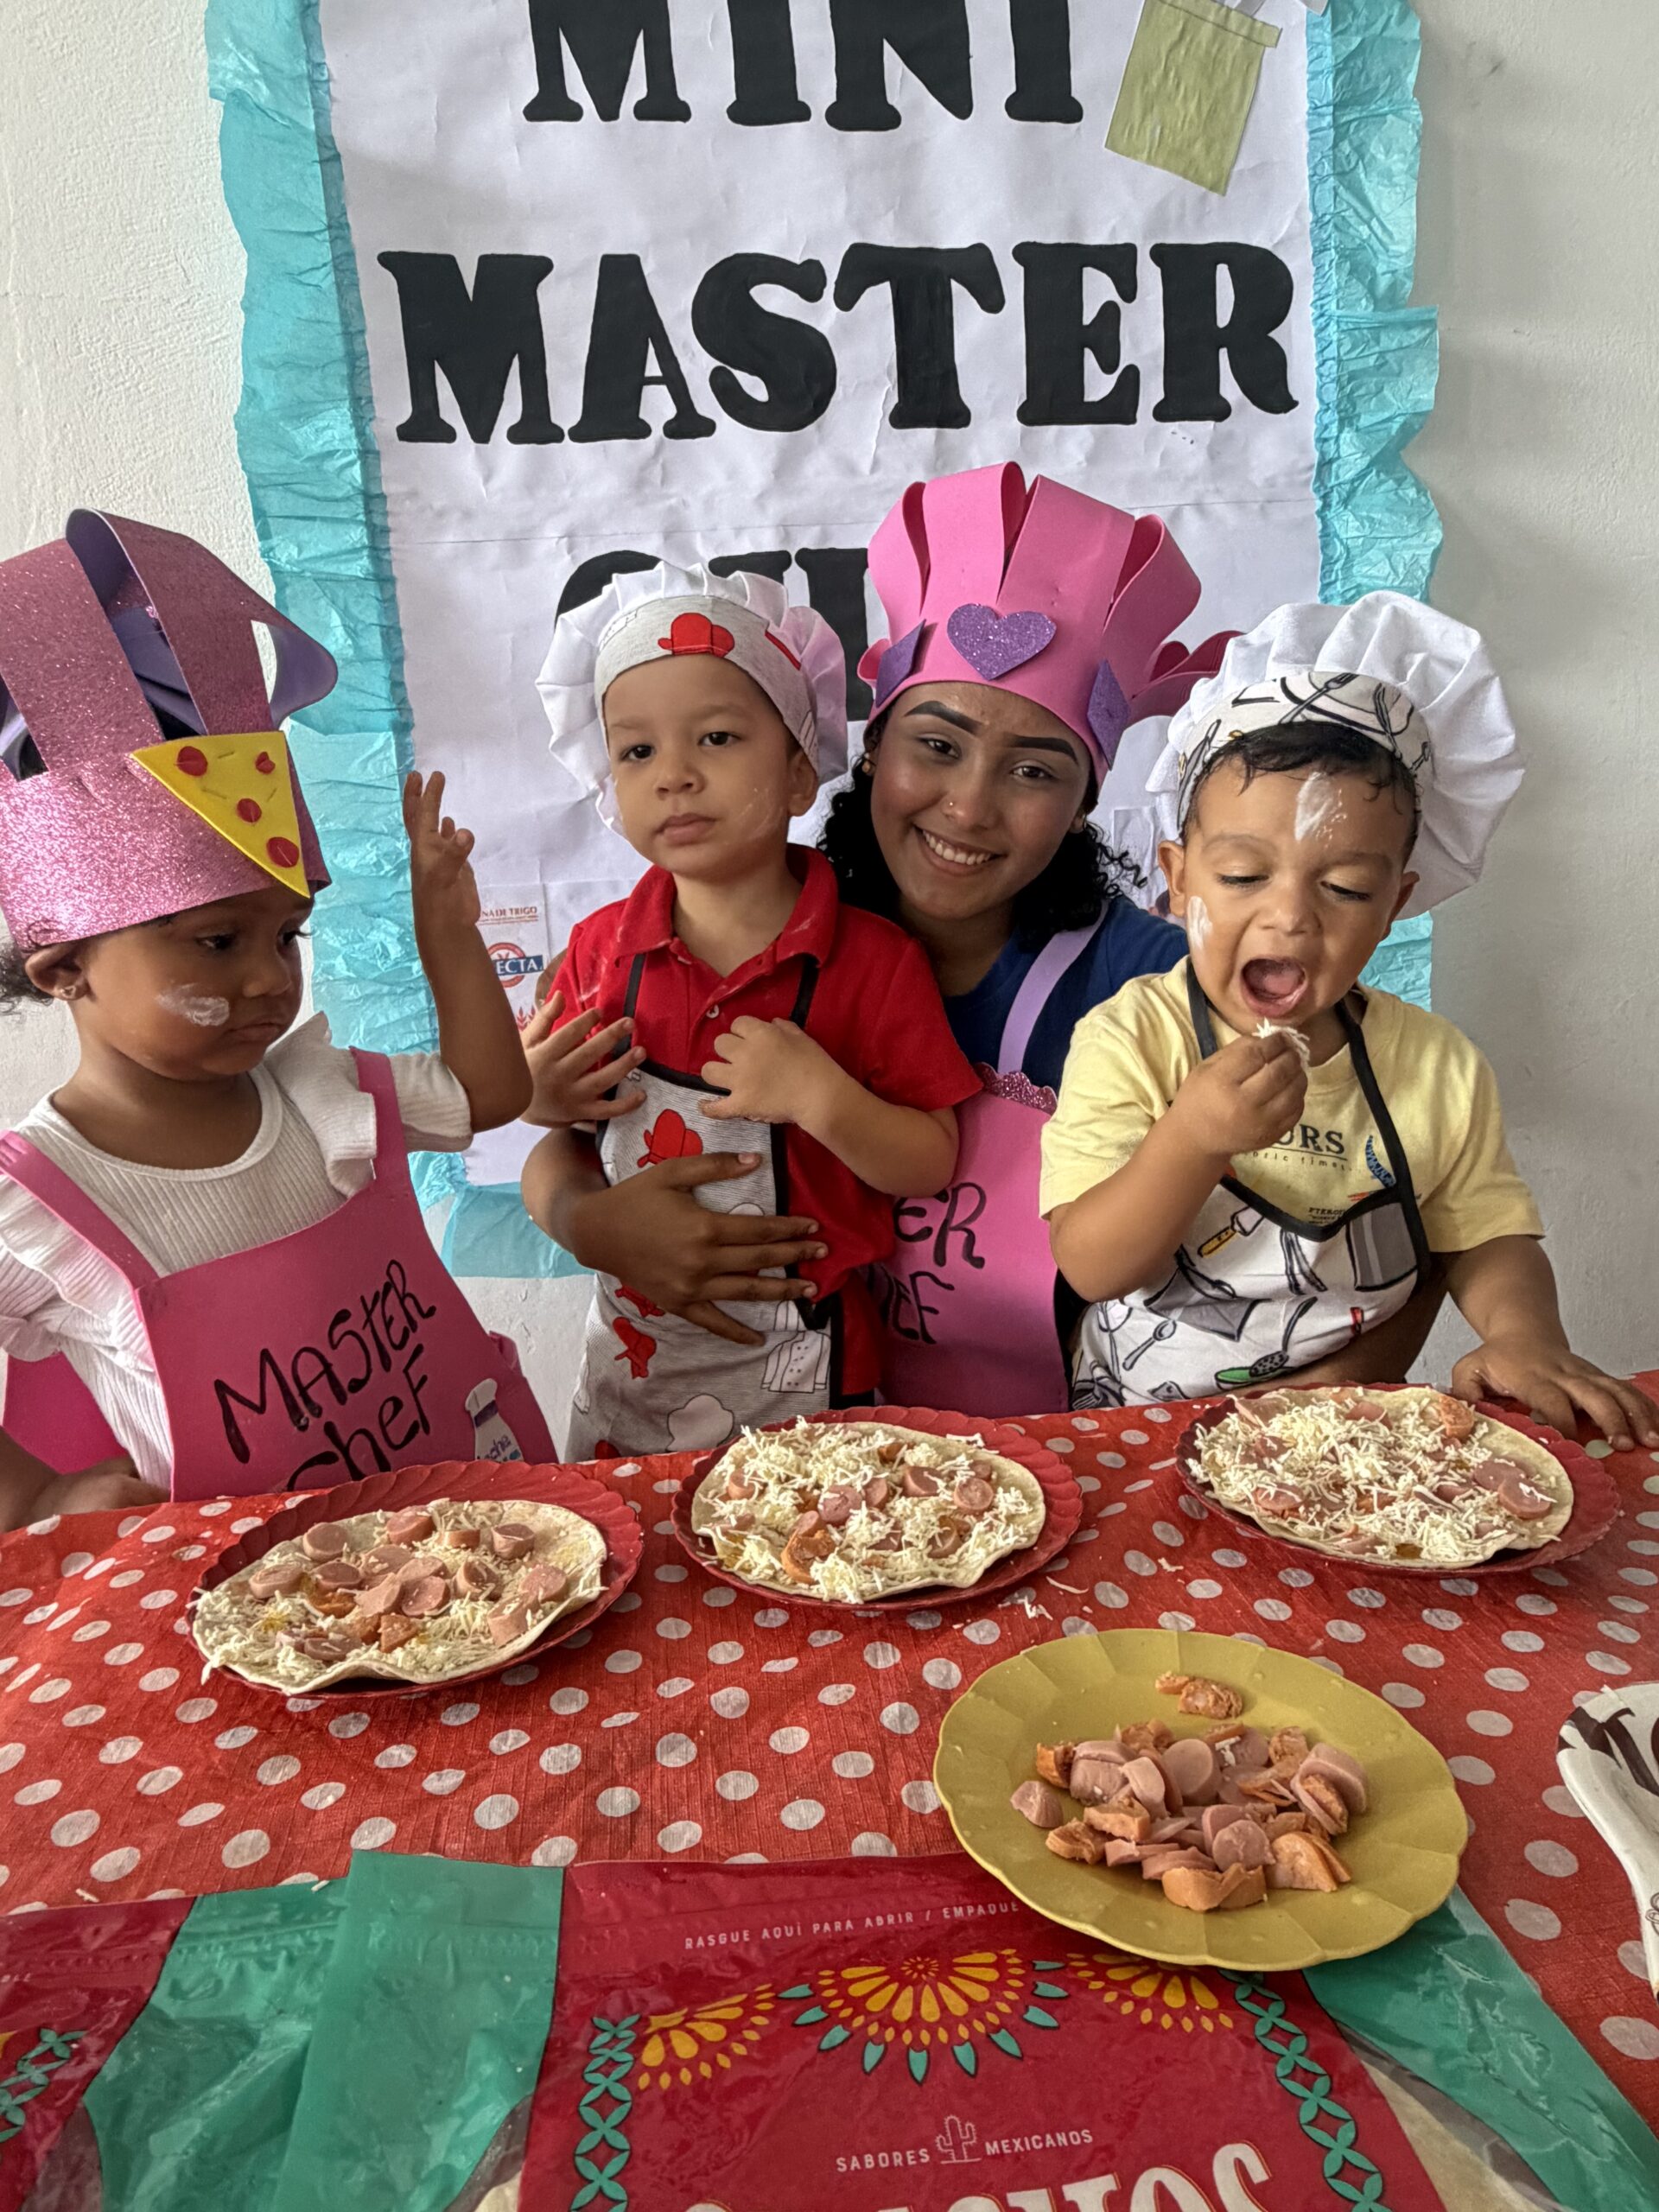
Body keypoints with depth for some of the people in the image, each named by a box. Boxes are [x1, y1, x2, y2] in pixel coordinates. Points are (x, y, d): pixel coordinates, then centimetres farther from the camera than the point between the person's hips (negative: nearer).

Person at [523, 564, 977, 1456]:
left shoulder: (871, 961, -14)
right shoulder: (603, 949, -5)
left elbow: (931, 1165, -12)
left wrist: (822, 1098, -28)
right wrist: (543, 1102, -12)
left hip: (796, 1360, -3)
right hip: (629, 1351, 4)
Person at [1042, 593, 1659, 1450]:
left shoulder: (1436, 1067, -1)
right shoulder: (1128, 1040, -11)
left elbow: (1487, 1236, 9)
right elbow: (1089, 1268, -15)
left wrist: (1525, 1334, -12)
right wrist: (1191, 1140, -30)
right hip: (1136, 1432, -3)